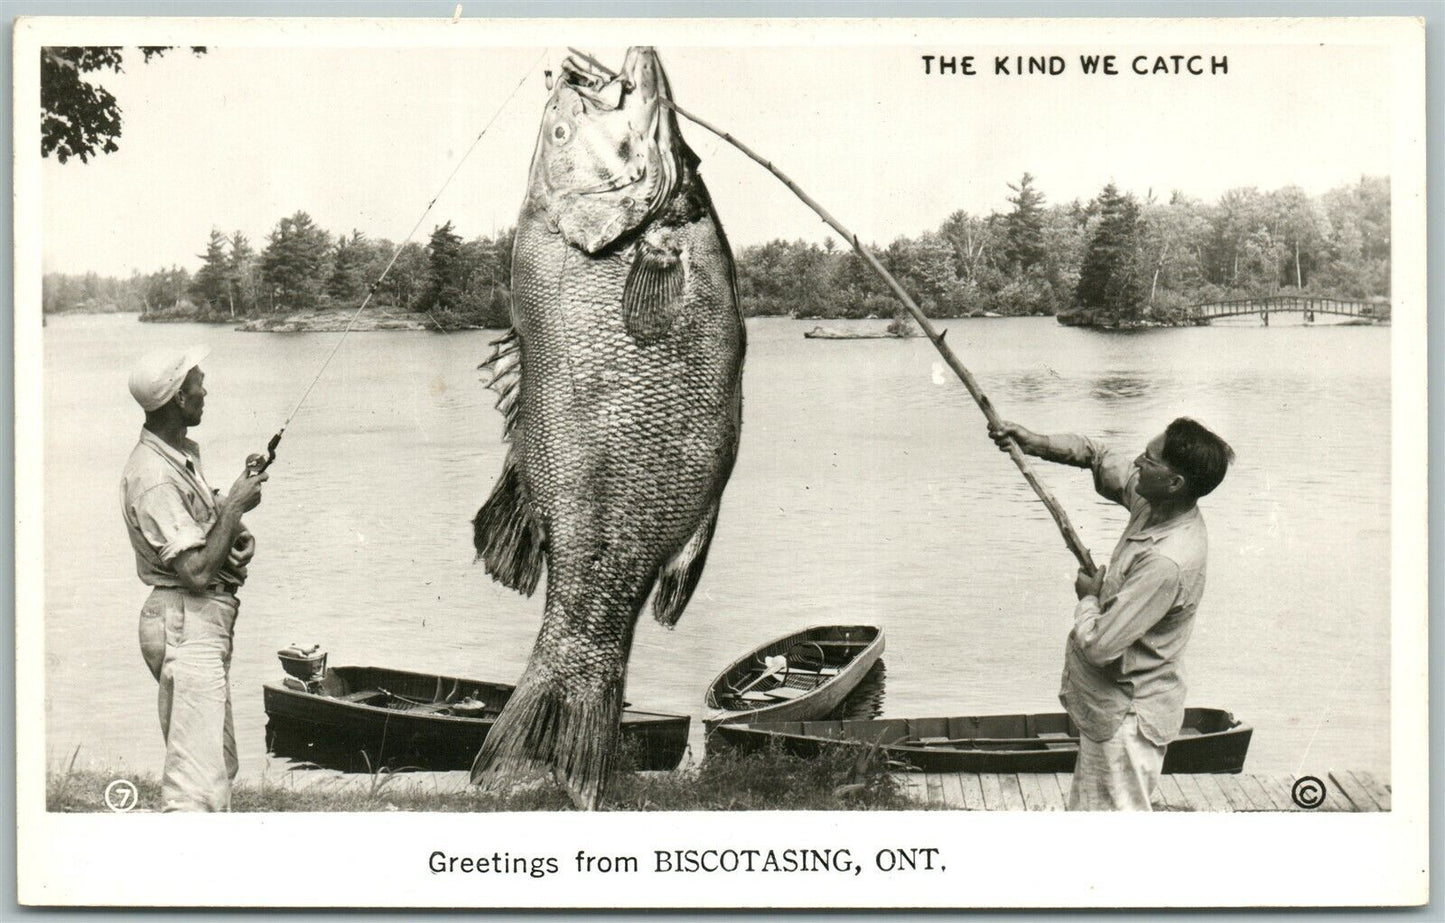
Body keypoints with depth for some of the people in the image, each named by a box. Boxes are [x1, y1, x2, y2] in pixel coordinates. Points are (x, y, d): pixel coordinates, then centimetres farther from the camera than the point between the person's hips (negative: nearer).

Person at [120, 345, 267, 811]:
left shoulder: (181, 454, 10)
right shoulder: (154, 477, -21)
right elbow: (197, 571, -25)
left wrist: (235, 535, 3)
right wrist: (234, 506, -16)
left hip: (206, 620, 11)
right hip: (186, 624, -11)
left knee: (220, 762, 18)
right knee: (197, 777, -11)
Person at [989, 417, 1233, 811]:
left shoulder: (1168, 563, -33)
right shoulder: (1154, 504, -6)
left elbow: (1099, 645, -30)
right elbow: (1102, 458, 14)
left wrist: (1088, 598, -10)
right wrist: (1035, 443, 1)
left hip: (1127, 719, -9)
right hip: (1107, 703, 9)